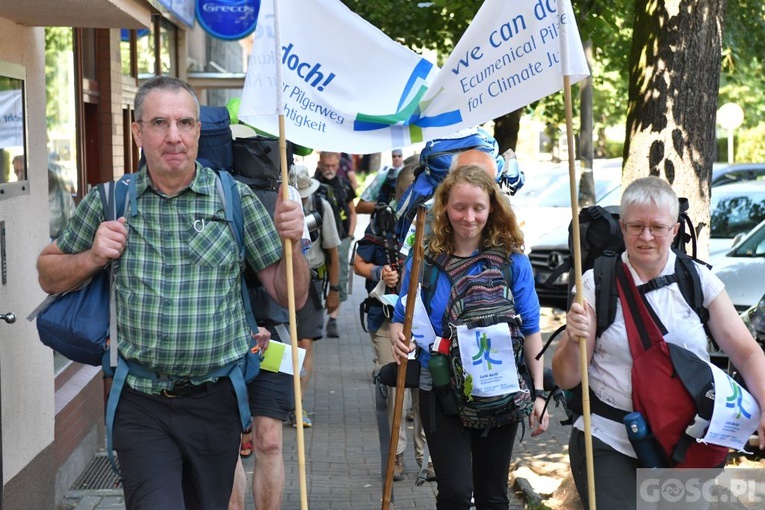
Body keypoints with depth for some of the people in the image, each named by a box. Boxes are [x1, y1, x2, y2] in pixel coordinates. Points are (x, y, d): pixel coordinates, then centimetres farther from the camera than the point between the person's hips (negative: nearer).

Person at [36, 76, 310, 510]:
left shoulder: (236, 199, 0)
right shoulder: (107, 201, 2)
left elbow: (290, 296, 4)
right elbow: (49, 275, 13)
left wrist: (292, 243, -15)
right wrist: (93, 258, -6)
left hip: (215, 402, 1)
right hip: (141, 405, -1)